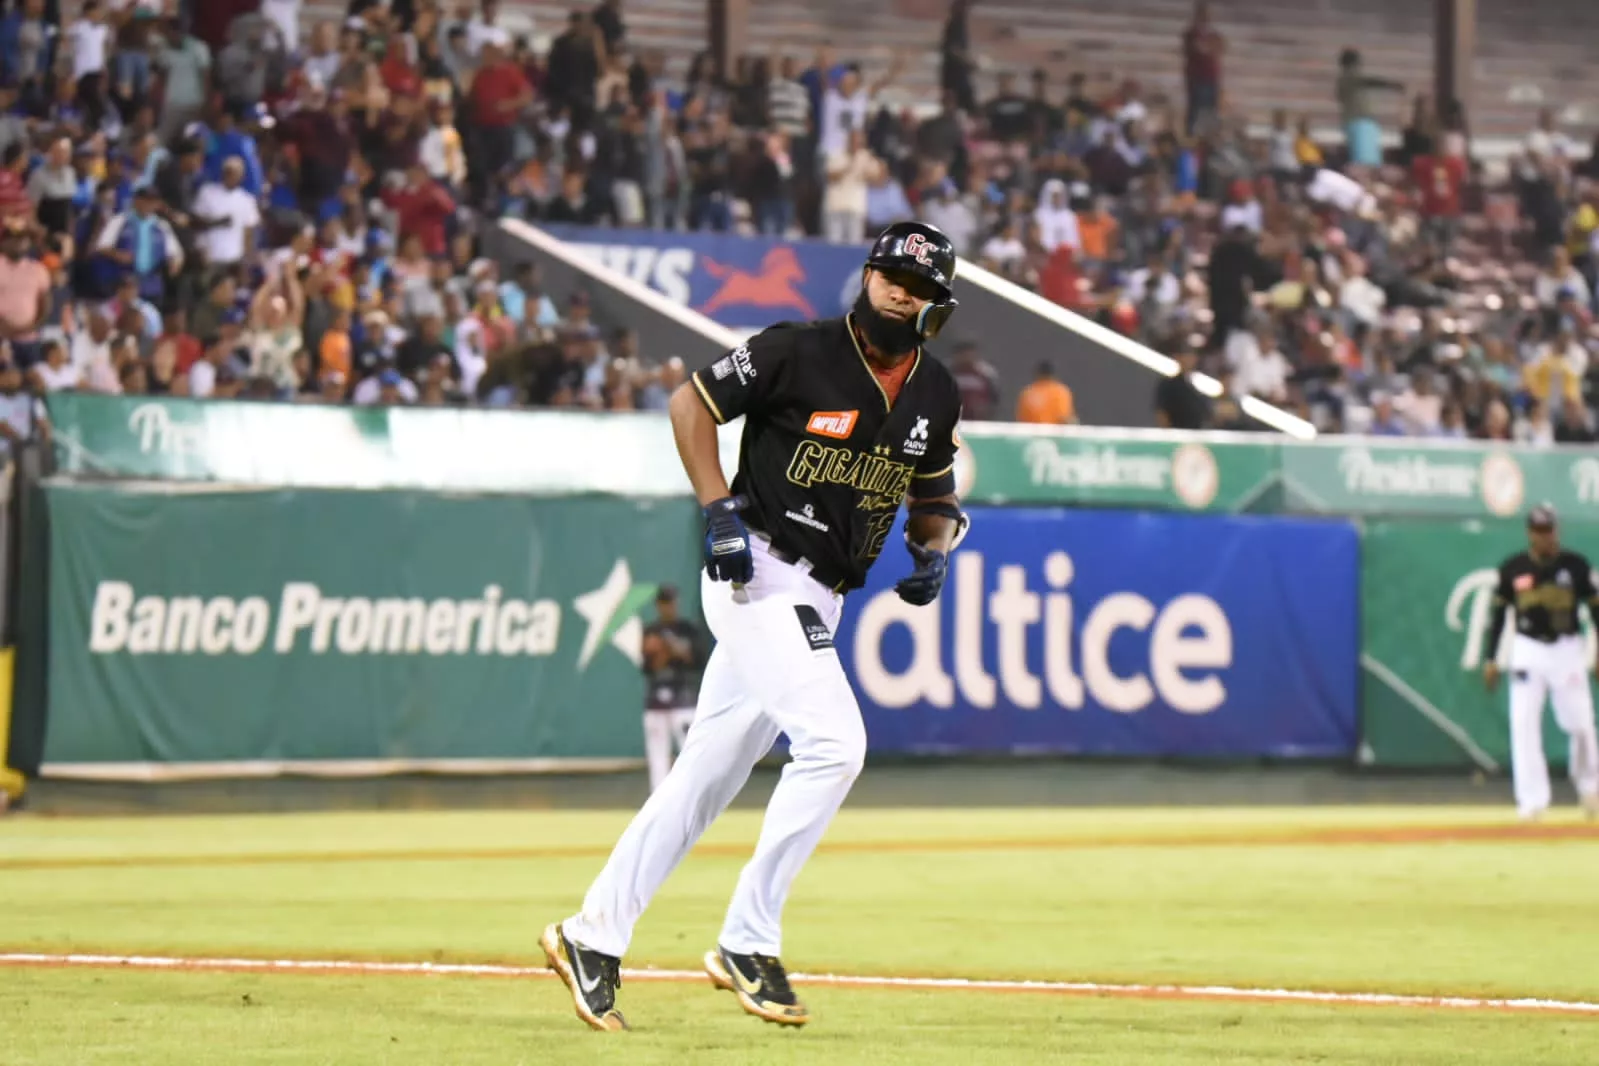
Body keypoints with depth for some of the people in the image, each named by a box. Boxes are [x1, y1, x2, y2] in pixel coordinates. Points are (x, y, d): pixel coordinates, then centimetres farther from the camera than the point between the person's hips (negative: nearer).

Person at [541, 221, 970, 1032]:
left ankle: (593, 935, 17)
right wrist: (720, 510, -12)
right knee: (834, 740, -22)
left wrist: (933, 548, 0)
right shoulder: (798, 353, -10)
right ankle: (747, 941, -14)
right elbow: (690, 403, -3)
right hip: (757, 574, -7)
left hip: (817, 602, 7)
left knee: (706, 779, 9)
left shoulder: (935, 396, 8)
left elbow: (932, 495, 22)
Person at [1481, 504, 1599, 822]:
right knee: (1523, 723, -7)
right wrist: (1490, 659, 5)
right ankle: (1532, 799, -2)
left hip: (1566, 650, -1)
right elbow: (1498, 613, 7)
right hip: (1527, 650, 1)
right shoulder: (1512, 569, -1)